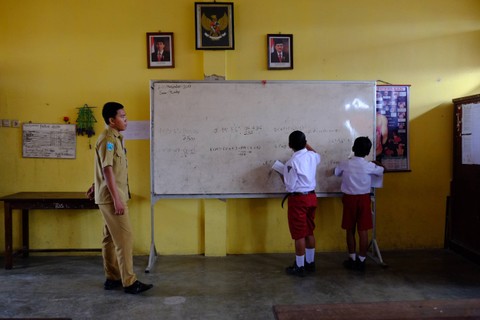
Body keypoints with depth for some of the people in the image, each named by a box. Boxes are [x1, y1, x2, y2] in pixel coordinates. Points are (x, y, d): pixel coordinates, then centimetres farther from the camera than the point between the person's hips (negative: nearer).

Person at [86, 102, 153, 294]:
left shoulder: (115, 138, 15)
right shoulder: (108, 139, -15)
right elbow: (107, 170, -21)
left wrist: (96, 186, 30)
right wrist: (116, 199, -24)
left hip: (112, 197, 10)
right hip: (112, 198, -10)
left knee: (111, 238, 12)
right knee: (124, 238, -8)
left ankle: (112, 278, 19)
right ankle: (129, 282, -3)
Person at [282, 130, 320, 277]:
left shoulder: (292, 162, -18)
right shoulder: (312, 156, 2)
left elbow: (290, 186, -16)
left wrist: (283, 177, 3)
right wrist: (307, 145, 39)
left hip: (298, 199, -7)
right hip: (311, 197, 7)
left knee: (299, 234, 2)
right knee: (309, 232, 17)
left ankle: (299, 267, 11)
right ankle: (310, 263, 28)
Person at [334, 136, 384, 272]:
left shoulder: (345, 164, -6)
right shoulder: (369, 166, -9)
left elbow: (336, 172, 15)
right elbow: (382, 171, 12)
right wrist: (375, 163, 31)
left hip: (349, 198, 1)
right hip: (364, 199, -1)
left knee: (350, 230, 11)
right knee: (363, 230, 4)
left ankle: (352, 259, 18)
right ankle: (361, 261, 7)